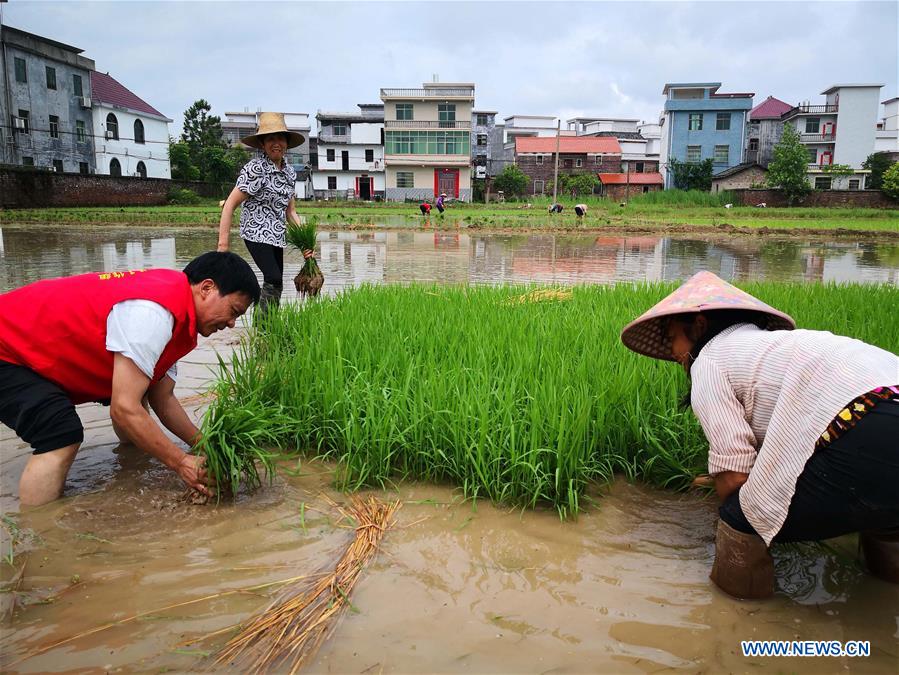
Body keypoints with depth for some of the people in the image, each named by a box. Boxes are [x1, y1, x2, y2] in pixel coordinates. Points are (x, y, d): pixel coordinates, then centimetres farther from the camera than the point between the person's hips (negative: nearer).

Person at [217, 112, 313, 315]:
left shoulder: (289, 172, 9)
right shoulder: (255, 168, -12)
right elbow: (230, 204, -14)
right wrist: (223, 243, -19)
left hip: (277, 235, 7)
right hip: (257, 233, -7)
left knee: (275, 286, 9)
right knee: (273, 280, -19)